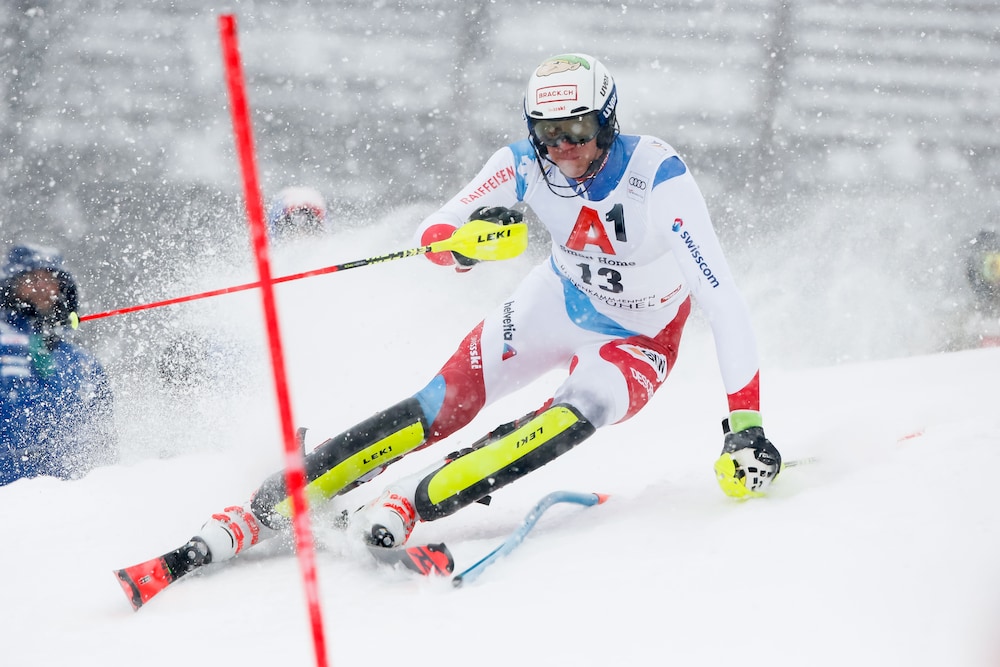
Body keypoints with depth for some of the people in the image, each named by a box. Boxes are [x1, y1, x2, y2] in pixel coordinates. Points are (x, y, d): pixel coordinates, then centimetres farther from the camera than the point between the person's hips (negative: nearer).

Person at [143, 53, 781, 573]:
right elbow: (429, 233, -15)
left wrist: (746, 422, -36)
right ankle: (263, 511, -16)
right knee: (444, 405, -15)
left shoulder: (659, 177, -32)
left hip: (637, 341, -2)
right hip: (554, 304, 3)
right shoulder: (525, 165, -20)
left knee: (567, 421, -32)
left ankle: (400, 508, -33)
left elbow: (723, 299, -32)